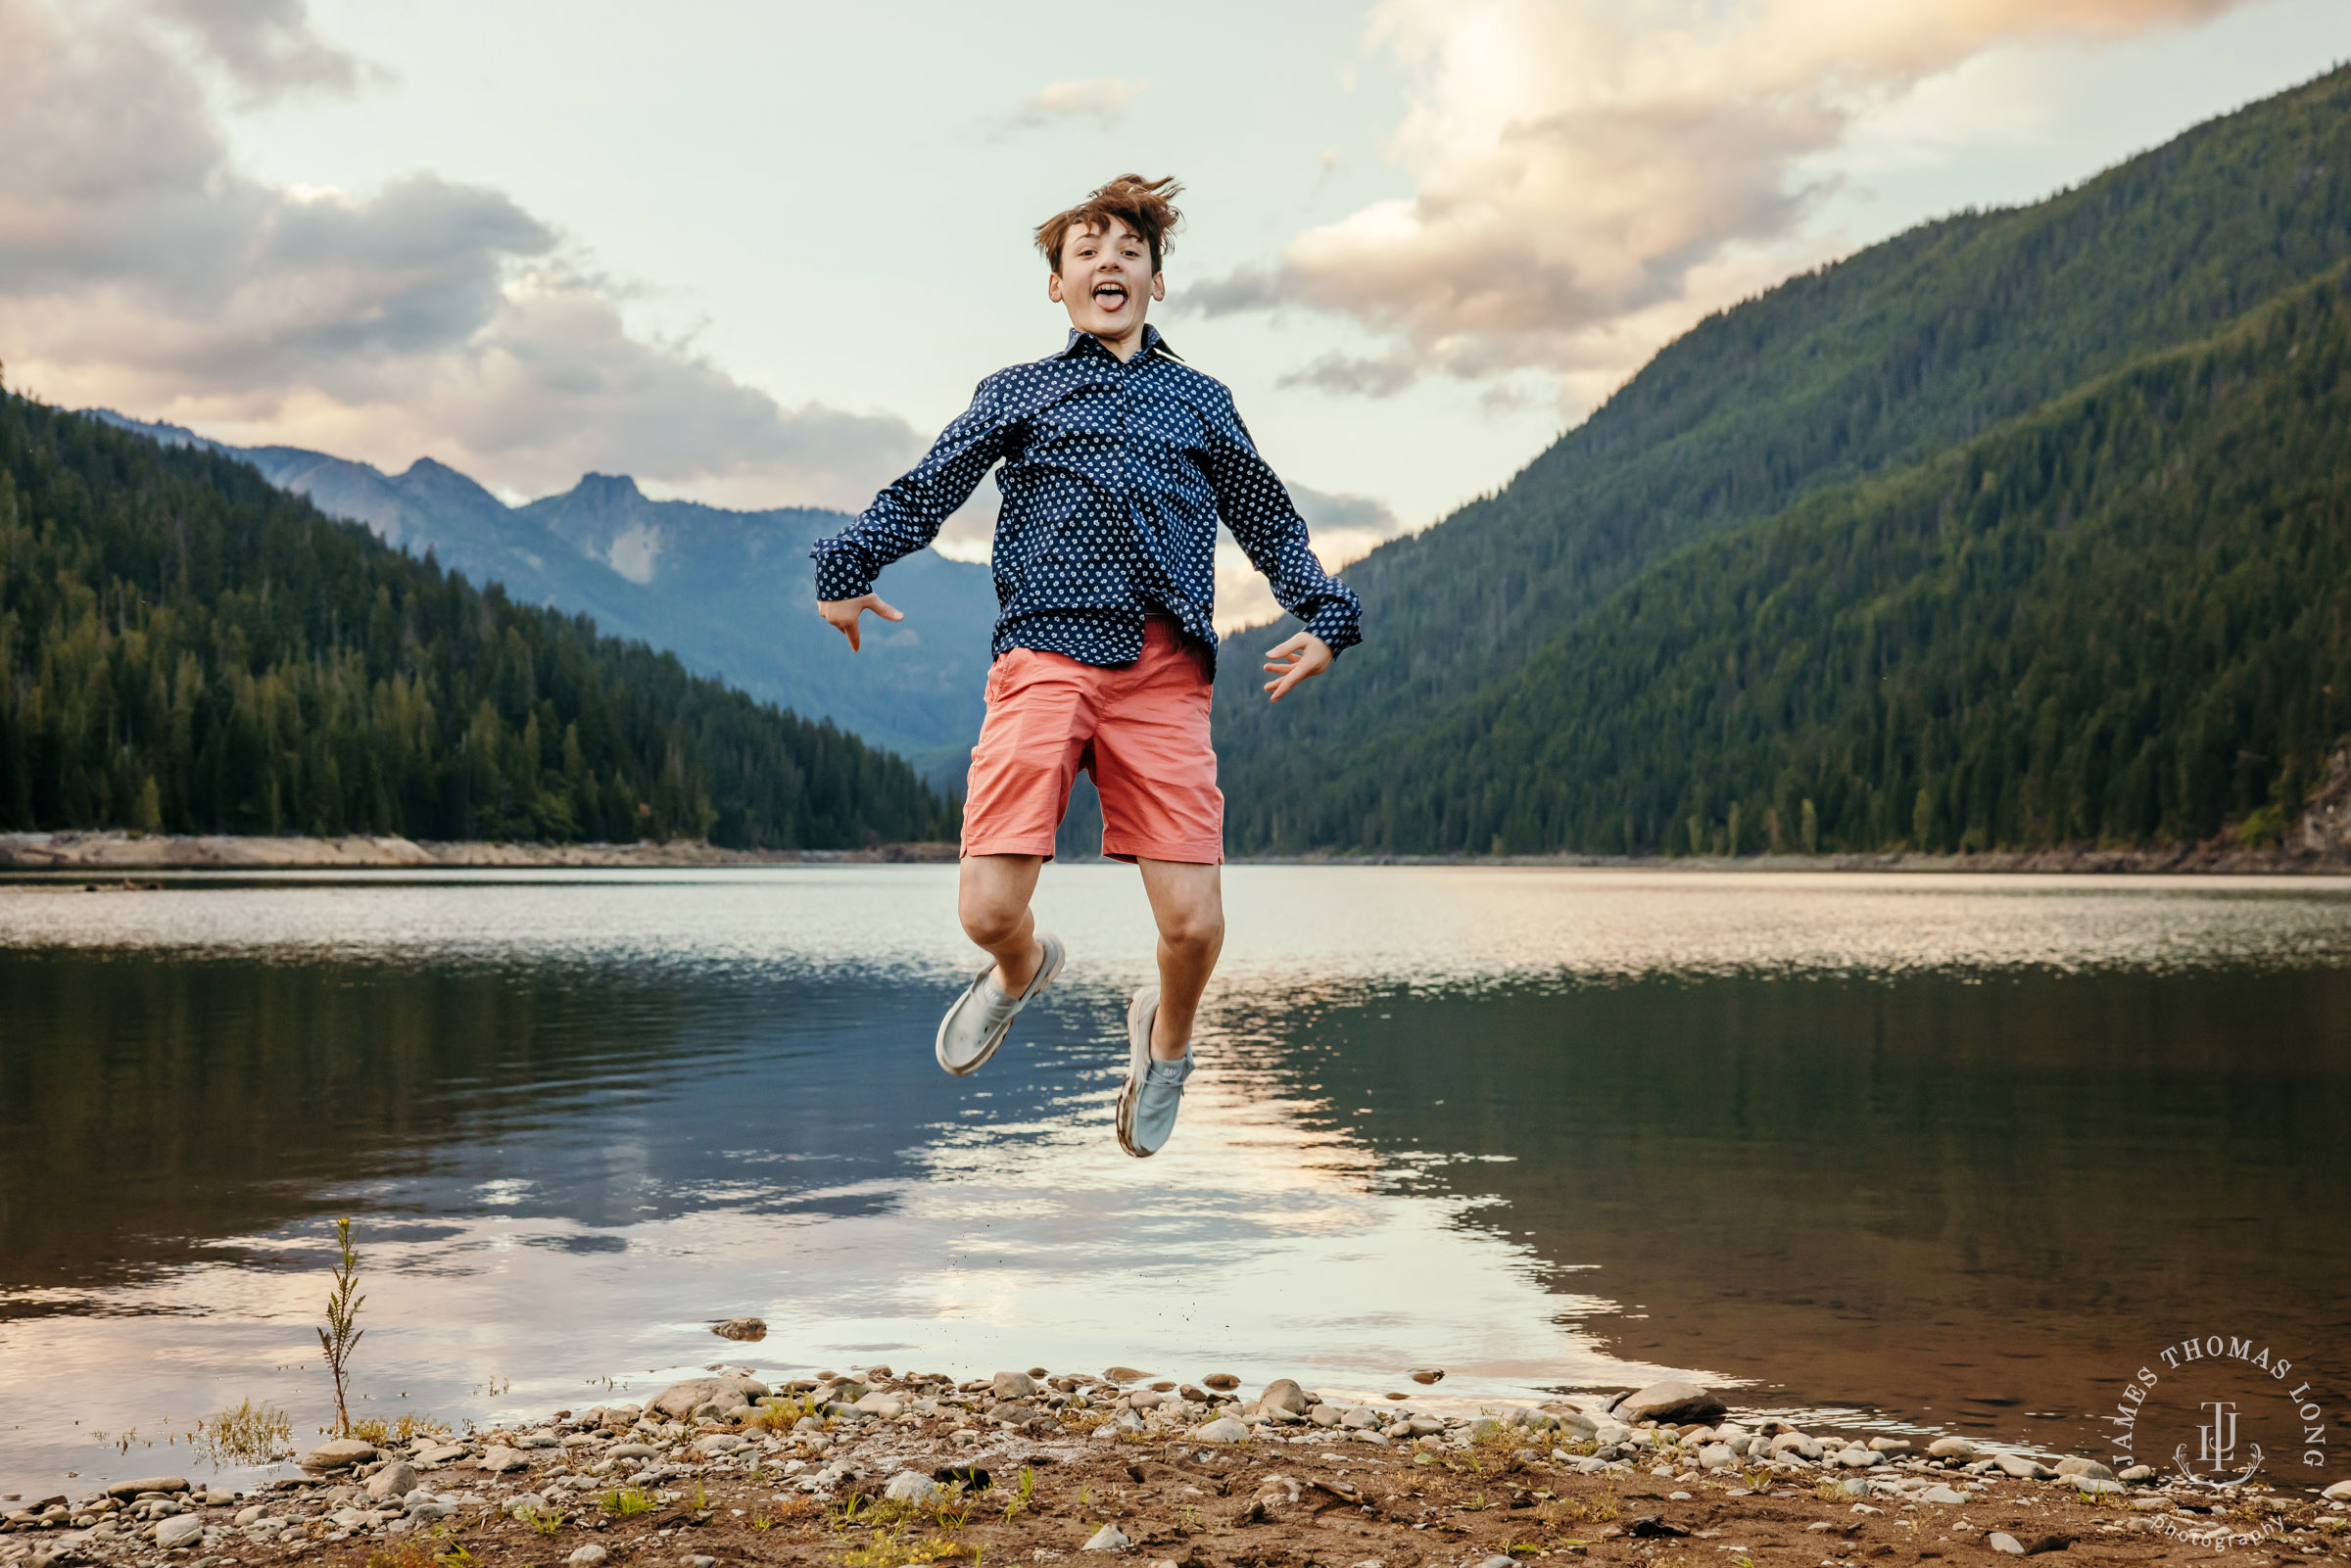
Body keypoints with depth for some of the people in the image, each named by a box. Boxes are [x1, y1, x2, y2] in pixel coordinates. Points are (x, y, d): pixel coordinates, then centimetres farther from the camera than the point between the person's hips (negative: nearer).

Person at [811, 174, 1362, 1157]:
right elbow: (921, 495, 18)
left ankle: (1166, 1035, 26)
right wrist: (844, 570, 3)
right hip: (1045, 659, 0)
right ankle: (1023, 968, 26)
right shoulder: (1018, 393, 21)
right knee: (987, 911, -13)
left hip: (1164, 671, 1)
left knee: (1193, 924, -10)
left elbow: (1273, 529, 27)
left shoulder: (1201, 402, 23)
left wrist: (1323, 618, 12)